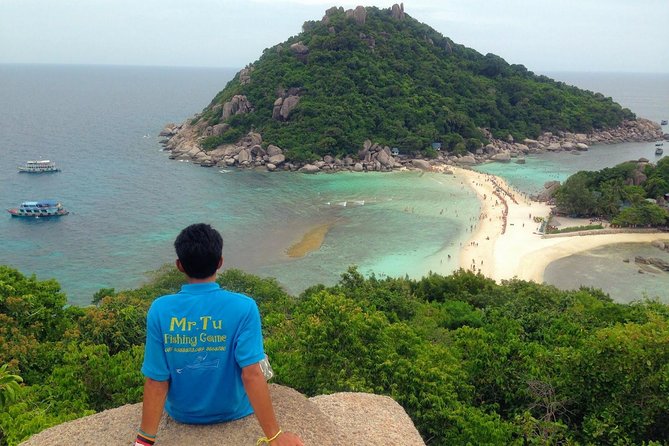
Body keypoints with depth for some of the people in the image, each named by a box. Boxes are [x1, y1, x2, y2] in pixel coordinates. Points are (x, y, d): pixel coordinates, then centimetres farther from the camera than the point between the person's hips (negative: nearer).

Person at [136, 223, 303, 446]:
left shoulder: (160, 310, -20)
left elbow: (156, 381, -18)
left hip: (182, 413, 2)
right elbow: (252, 374, -28)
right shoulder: (243, 307, -25)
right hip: (233, 410, -1)